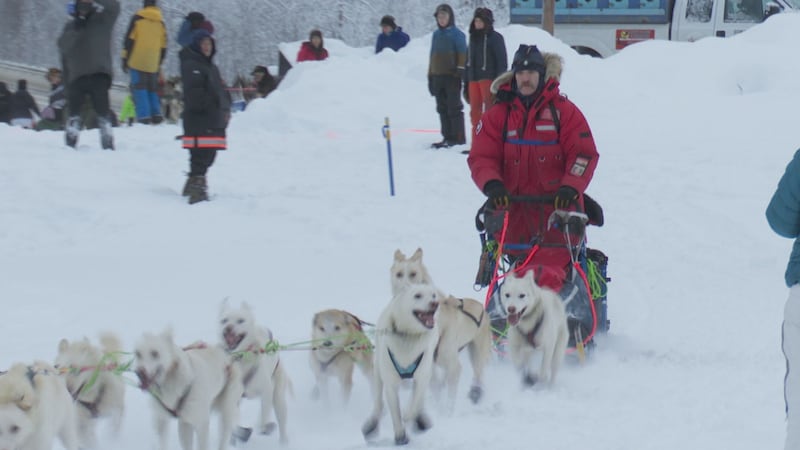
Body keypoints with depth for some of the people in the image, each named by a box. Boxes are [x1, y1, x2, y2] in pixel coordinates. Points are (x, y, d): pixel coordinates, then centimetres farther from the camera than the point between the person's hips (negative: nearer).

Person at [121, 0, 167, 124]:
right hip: (153, 64, 4)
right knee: (152, 88, 14)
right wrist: (159, 63, 22)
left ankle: (143, 115, -14)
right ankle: (156, 114, 2)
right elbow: (163, 46, 13)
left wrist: (125, 58, 0)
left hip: (137, 61, -4)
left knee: (139, 88, -3)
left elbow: (129, 39, -4)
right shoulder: (161, 23, 11)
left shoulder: (138, 18, -2)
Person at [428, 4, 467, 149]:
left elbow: (462, 54, -7)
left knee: (454, 107, -6)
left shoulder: (457, 34, -3)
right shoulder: (436, 34, 16)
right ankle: (447, 137, 12)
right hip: (437, 76, 7)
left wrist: (460, 70, -15)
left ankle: (459, 138, -3)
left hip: (452, 76, -7)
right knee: (442, 108, 7)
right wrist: (430, 76, 18)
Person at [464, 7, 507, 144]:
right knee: (475, 112, 6)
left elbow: (502, 61, -6)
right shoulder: (473, 38, 17)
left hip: (489, 79, -6)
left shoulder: (495, 38, -2)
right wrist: (466, 84, 17)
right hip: (473, 80, 6)